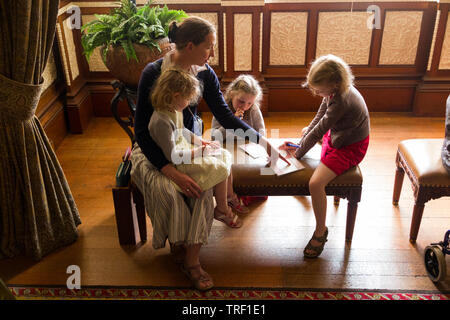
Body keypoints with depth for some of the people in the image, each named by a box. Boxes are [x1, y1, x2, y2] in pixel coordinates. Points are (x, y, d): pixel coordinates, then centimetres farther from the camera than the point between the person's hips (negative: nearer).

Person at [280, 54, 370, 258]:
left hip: (350, 148, -10)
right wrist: (300, 143, 2)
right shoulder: (333, 90, -7)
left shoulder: (341, 101, -35)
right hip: (335, 135, 10)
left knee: (316, 183, -26)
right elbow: (319, 118, 5)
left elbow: (318, 131, -26)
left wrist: (298, 153, -14)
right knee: (306, 131, 32)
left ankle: (321, 231, -6)